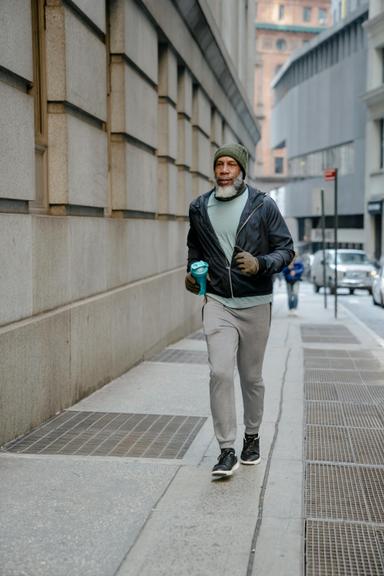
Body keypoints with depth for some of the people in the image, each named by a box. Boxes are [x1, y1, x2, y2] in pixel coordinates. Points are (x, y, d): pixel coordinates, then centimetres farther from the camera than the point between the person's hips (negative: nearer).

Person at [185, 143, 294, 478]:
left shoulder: (263, 206, -3)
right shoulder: (200, 208, 6)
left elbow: (286, 249, -3)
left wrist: (260, 264, -22)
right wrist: (192, 271, 5)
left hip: (255, 304, -1)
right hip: (217, 303, 1)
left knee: (251, 377, 11)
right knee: (220, 373, -13)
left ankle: (252, 437, 33)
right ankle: (227, 451, -5)